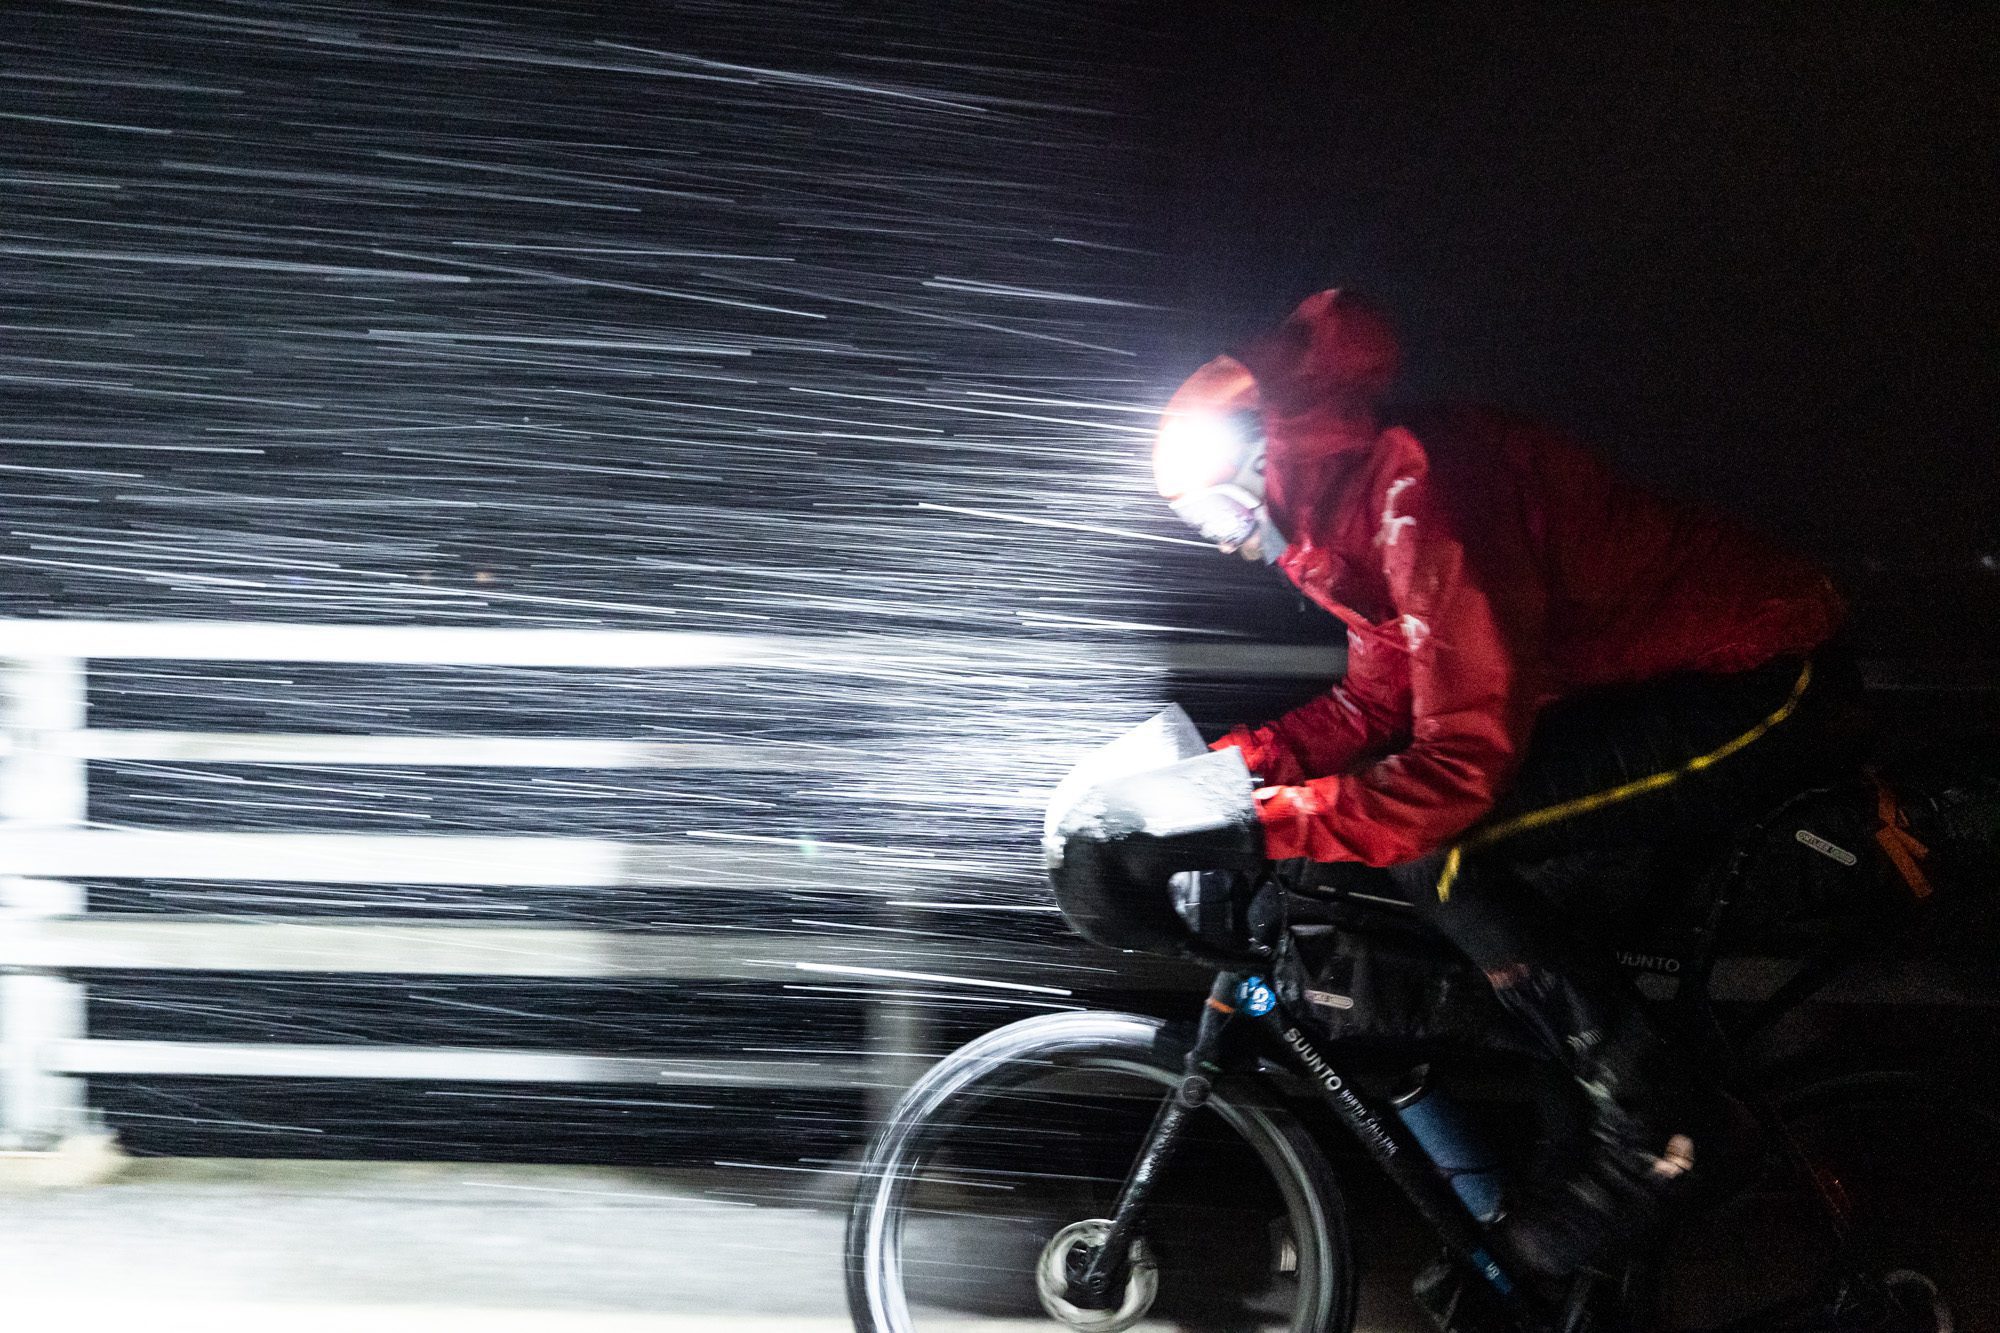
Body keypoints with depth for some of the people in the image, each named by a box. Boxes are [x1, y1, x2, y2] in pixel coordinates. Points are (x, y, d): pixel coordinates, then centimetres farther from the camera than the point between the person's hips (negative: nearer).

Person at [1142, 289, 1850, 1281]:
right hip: (1659, 680, 11)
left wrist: (1261, 826, -26)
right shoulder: (1362, 499, 8)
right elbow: (1377, 704, 14)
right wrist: (1232, 764, 1)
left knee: (1435, 851, -17)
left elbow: (1467, 755, -30)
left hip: (1753, 688, -11)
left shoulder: (1424, 491, -24)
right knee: (1410, 817, 8)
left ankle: (1654, 1122, -6)